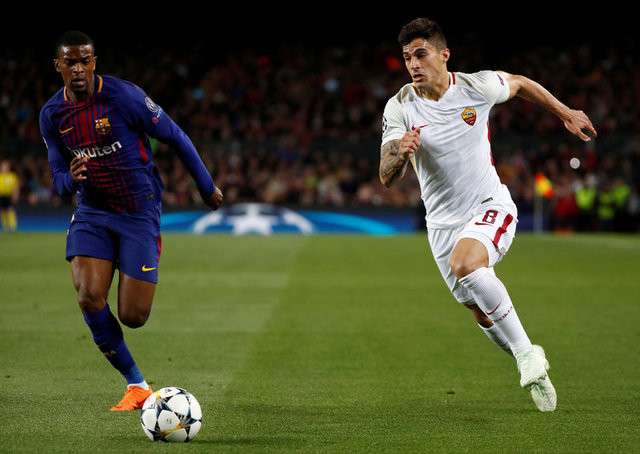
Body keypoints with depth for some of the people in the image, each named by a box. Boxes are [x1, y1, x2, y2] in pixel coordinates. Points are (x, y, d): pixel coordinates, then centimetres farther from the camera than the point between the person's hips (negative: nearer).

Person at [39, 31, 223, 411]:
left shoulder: (124, 96, -14)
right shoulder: (52, 115, 1)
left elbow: (175, 137, -4)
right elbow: (60, 181, 7)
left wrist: (207, 186, 4)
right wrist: (71, 178, -18)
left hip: (139, 211, -3)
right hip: (91, 212, 3)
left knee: (133, 317, -8)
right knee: (89, 297, -20)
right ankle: (137, 385, -2)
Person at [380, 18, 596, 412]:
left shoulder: (476, 87, -11)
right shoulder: (399, 108, -10)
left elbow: (520, 84, 12)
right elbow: (386, 178, -15)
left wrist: (567, 114, 19)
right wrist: (400, 152, -37)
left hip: (491, 206, -3)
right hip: (443, 223, 3)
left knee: (464, 264, -33)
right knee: (483, 314, 8)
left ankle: (526, 353, -23)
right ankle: (535, 370, 33)